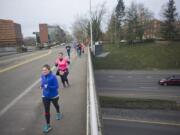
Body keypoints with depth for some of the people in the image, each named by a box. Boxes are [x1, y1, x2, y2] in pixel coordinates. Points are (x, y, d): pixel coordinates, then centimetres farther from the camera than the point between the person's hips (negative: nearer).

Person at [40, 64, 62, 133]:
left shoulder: (53, 77, -27)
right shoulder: (42, 76, -9)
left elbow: (56, 87, -25)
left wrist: (48, 87, -36)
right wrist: (42, 85, -12)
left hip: (54, 96, -3)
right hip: (45, 96, 3)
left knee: (56, 105, 27)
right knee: (46, 110, 3)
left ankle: (58, 113, 60)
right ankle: (48, 125, 17)